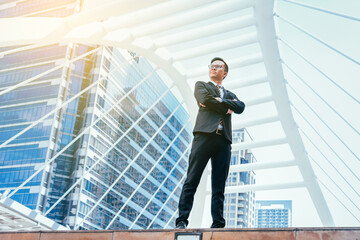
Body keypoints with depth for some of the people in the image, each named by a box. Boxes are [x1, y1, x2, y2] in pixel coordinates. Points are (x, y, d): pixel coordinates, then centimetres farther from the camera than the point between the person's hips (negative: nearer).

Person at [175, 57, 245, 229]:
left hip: (224, 140, 4)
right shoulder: (201, 85, 21)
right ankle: (182, 221, -11)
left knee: (219, 187, 0)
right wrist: (227, 109, 6)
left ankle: (218, 224, -1)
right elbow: (206, 99, -3)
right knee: (191, 181, -10)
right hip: (204, 135, -3)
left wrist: (219, 100, -2)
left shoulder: (229, 95, 29)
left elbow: (240, 107, 7)